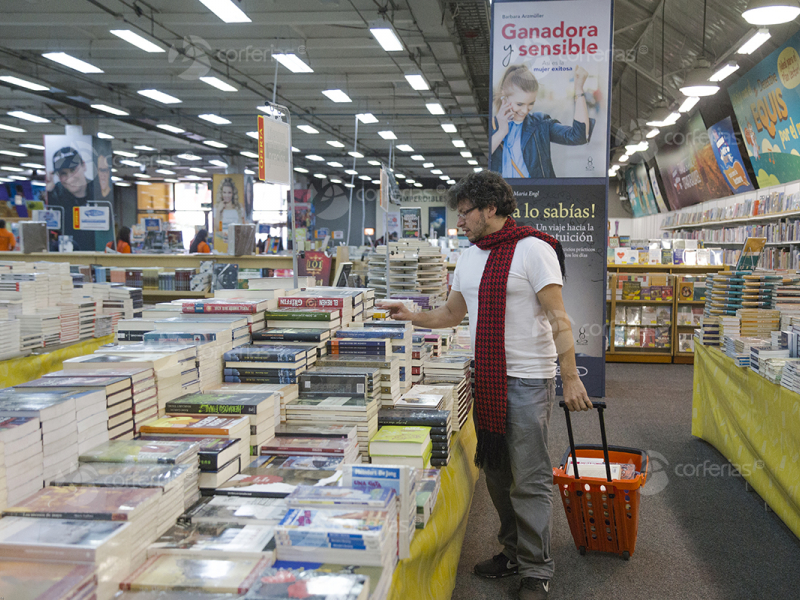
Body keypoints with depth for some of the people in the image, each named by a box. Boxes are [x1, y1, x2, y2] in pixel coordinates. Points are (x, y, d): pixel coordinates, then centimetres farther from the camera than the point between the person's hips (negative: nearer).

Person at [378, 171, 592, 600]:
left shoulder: (533, 249, -11)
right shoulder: (469, 257, 13)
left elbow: (558, 317, -15)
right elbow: (452, 313, 23)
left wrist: (570, 377, -20)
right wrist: (411, 317, 8)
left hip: (527, 380, -7)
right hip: (487, 377, 8)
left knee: (529, 479, -2)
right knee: (496, 472, 15)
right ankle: (513, 552, 30)